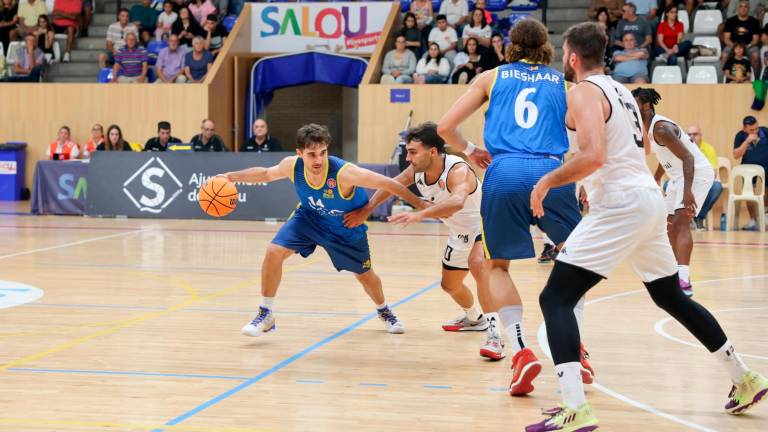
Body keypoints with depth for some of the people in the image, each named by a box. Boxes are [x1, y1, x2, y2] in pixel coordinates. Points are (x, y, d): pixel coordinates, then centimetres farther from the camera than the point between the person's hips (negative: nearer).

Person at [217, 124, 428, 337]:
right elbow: (266, 174, -2)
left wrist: (421, 206, -31)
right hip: (309, 217, 2)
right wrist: (231, 176, -9)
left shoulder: (344, 173, -39)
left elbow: (388, 184, -33)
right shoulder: (292, 166, -26)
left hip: (347, 227, -2)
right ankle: (266, 315, 0)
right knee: (274, 251, -18)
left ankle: (384, 311, 47)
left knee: (365, 275, 12)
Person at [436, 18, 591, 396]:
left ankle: (520, 351, -2)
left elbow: (445, 127, 15)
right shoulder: (564, 82, 20)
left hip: (504, 173, 0)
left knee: (498, 265, 18)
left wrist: (470, 151, 32)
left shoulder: (491, 78, 19)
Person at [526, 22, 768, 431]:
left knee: (555, 298, -10)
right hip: (650, 198, 9)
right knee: (671, 297, 25)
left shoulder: (583, 92, -10)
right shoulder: (619, 90, 18)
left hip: (620, 205, -9)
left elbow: (593, 156, -25)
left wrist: (546, 182, -13)